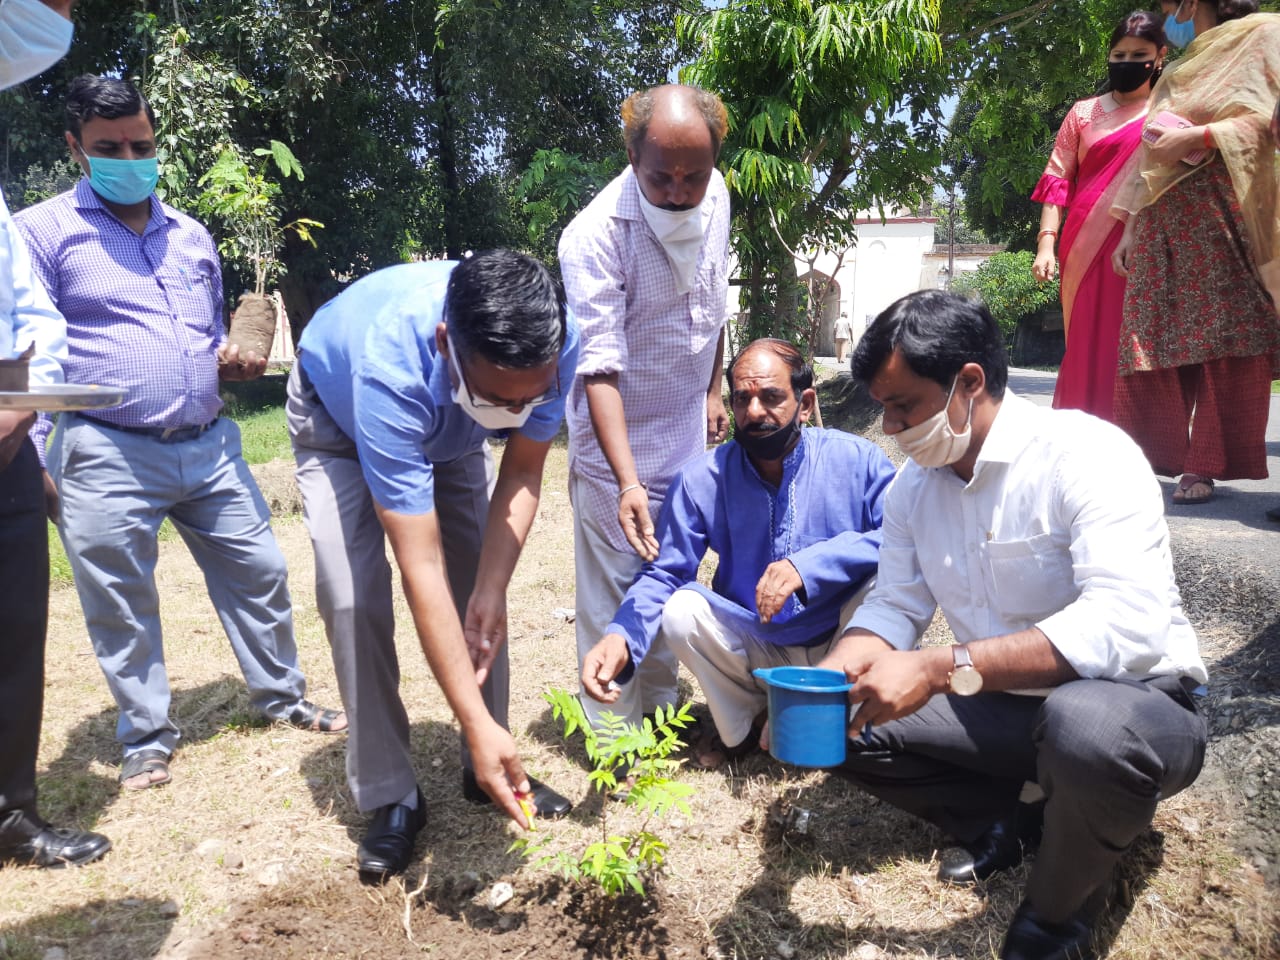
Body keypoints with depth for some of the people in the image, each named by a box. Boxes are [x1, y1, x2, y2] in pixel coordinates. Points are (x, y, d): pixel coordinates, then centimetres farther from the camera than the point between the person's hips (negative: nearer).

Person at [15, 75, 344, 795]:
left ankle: (281, 696, 29)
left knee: (259, 572, 10)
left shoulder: (191, 236, 15)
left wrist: (235, 362, 1)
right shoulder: (44, 232, 0)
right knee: (122, 606, 7)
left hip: (210, 445, 4)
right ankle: (148, 738, 25)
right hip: (108, 457, -4)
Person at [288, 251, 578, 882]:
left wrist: (491, 591, -32)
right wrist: (478, 725, -46)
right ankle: (389, 799, -3)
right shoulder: (390, 368, -47)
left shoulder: (551, 344, -35)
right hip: (339, 418, -3)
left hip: (449, 428, 4)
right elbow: (422, 570, -47)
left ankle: (489, 769, 14)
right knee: (352, 597, -17)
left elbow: (522, 473, -20)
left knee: (481, 591, -2)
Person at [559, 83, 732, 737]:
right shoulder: (596, 235, -24)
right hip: (616, 440, -6)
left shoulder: (715, 197, -3)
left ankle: (661, 713, 31)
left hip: (688, 435, 6)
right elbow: (599, 367, -28)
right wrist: (627, 483, -36)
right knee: (613, 595, 0)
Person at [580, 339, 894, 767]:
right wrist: (621, 635, -31)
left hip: (840, 645, -1)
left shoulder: (855, 458, -12)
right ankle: (745, 725, 5)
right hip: (758, 651, 1)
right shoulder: (701, 480, -9)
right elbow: (664, 573, -10)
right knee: (681, 611, -24)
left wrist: (808, 565, -36)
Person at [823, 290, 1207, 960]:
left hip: (1136, 702, -6)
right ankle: (1003, 823, 10)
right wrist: (827, 677, -20)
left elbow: (1129, 622, -35)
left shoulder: (1087, 453, -22)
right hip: (1003, 707, 6)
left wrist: (940, 668, -41)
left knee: (1084, 723, -40)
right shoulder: (912, 486, 1)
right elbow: (895, 607, 1)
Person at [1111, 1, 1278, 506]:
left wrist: (1197, 135, -15)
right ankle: (1153, 459, 2)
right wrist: (1130, 230, 16)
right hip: (1161, 220, 7)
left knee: (1220, 339, -10)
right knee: (1151, 339, -2)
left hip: (1220, 212, -6)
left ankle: (1206, 466, -6)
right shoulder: (1178, 71, 27)